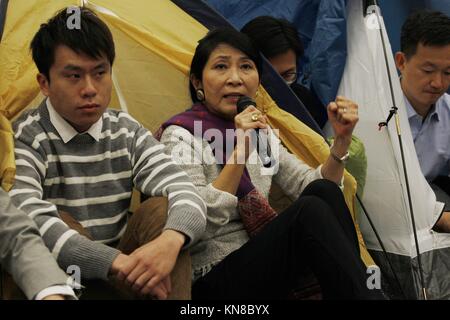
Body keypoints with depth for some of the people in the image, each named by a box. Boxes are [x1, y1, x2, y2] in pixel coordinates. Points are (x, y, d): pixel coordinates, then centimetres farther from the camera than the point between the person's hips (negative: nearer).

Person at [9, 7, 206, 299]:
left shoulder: (128, 133, 1)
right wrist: (120, 264, -40)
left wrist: (171, 239, -36)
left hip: (118, 275, 4)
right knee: (61, 224, -32)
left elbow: (188, 196, -10)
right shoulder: (25, 139, -13)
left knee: (162, 210, -20)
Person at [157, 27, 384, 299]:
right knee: (311, 212, -27)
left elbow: (312, 186, 12)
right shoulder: (180, 136, -8)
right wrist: (240, 151, -25)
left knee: (323, 192, -17)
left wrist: (342, 139, -3)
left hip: (262, 265, 7)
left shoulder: (260, 134, 14)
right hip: (214, 284, -7)